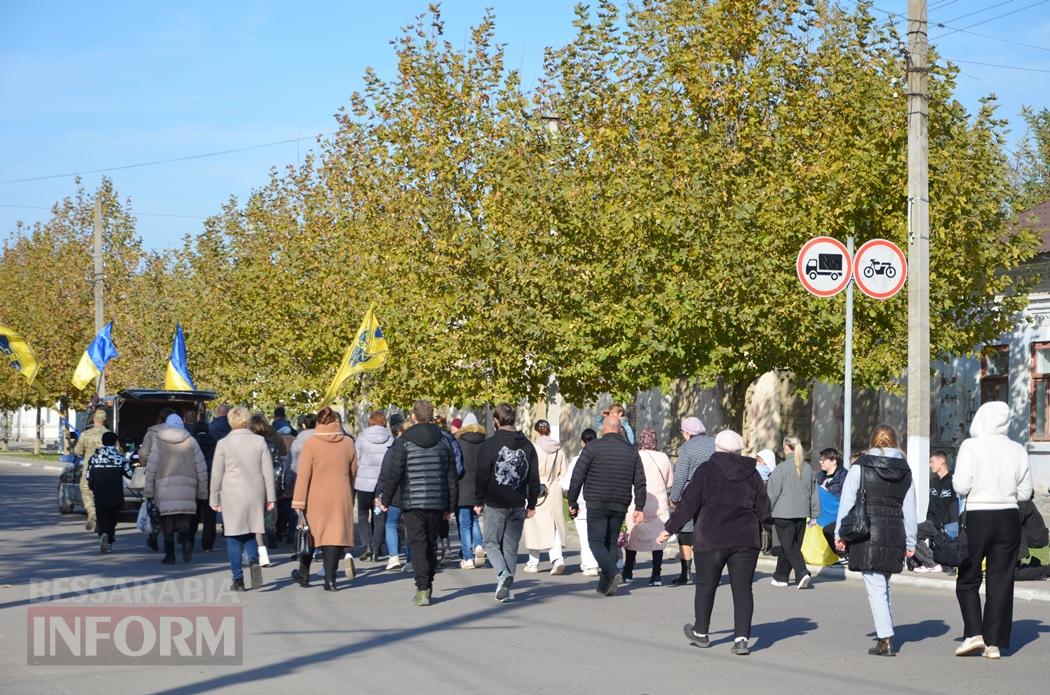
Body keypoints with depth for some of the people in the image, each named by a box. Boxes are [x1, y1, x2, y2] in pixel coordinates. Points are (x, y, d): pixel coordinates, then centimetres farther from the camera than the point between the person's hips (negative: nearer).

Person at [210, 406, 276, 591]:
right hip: (255, 496, 2)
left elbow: (216, 474, -1)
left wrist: (215, 499, 7)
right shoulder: (260, 441, 1)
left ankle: (238, 580, 3)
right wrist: (271, 497, 8)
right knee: (250, 534, 15)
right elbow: (268, 471, 3)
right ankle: (254, 561, -13)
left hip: (232, 497, -2)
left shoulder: (223, 443, -4)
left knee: (234, 538, 5)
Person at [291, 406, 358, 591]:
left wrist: (298, 500, -9)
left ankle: (303, 575, 26)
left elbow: (304, 474, -10)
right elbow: (353, 472, 11)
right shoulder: (348, 443, 1)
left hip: (316, 498, -1)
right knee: (336, 534, 0)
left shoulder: (311, 444, -9)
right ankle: (330, 579, -7)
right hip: (341, 498, 1)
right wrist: (350, 496, 25)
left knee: (310, 533, 14)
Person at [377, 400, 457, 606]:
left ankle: (422, 589, -15)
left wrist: (385, 498, 5)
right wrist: (450, 505, 16)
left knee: (418, 545, -5)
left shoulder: (403, 442, -5)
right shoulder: (443, 442, 8)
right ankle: (428, 585, 24)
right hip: (437, 502, 4)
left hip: (412, 502, -4)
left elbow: (394, 474, -7)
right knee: (431, 544, 16)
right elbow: (451, 476, 10)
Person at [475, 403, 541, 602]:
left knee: (492, 543, 7)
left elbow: (482, 475, -8)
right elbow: (534, 478, 9)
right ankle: (505, 588, 10)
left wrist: (479, 501, 2)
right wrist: (531, 504, 15)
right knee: (511, 546, 10)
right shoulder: (527, 445, 6)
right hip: (518, 504, 4)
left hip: (495, 504, -4)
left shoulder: (490, 444, -8)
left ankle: (503, 573, -18)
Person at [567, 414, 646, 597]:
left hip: (597, 504, -4)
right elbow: (640, 482, 7)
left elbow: (577, 476, -6)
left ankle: (612, 574, -22)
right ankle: (605, 585, 9)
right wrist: (639, 507, 8)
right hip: (620, 506, 4)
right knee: (611, 542, 12)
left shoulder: (593, 447, -4)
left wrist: (572, 502, 1)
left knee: (596, 541, -1)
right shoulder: (631, 451, 9)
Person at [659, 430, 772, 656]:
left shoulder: (706, 471, -3)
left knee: (706, 586, 14)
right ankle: (742, 638, -10)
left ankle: (701, 633, 27)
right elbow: (763, 507, 12)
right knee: (742, 589, 2)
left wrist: (669, 529, 0)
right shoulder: (752, 473, 6)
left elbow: (688, 503, -6)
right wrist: (764, 523, 34)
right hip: (746, 539, 2)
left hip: (711, 539, -2)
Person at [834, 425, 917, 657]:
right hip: (895, 535, 4)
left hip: (867, 533, -4)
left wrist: (840, 533, 3)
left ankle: (885, 640, -10)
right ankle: (885, 635, 19)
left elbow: (847, 501, -3)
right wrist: (910, 542, 15)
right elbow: (909, 510, 10)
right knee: (883, 585, 18)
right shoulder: (904, 472, 9)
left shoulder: (860, 467, -3)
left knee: (876, 587, -4)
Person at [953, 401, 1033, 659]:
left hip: (977, 517, -3)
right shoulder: (1018, 451, 1)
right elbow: (1025, 492, 6)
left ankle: (974, 633, -5)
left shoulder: (971, 447, -11)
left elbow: (961, 486, -16)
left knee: (968, 579, 9)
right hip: (1008, 519, 3)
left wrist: (955, 481, 6)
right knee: (1001, 581, 7)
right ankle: (994, 643, 6)